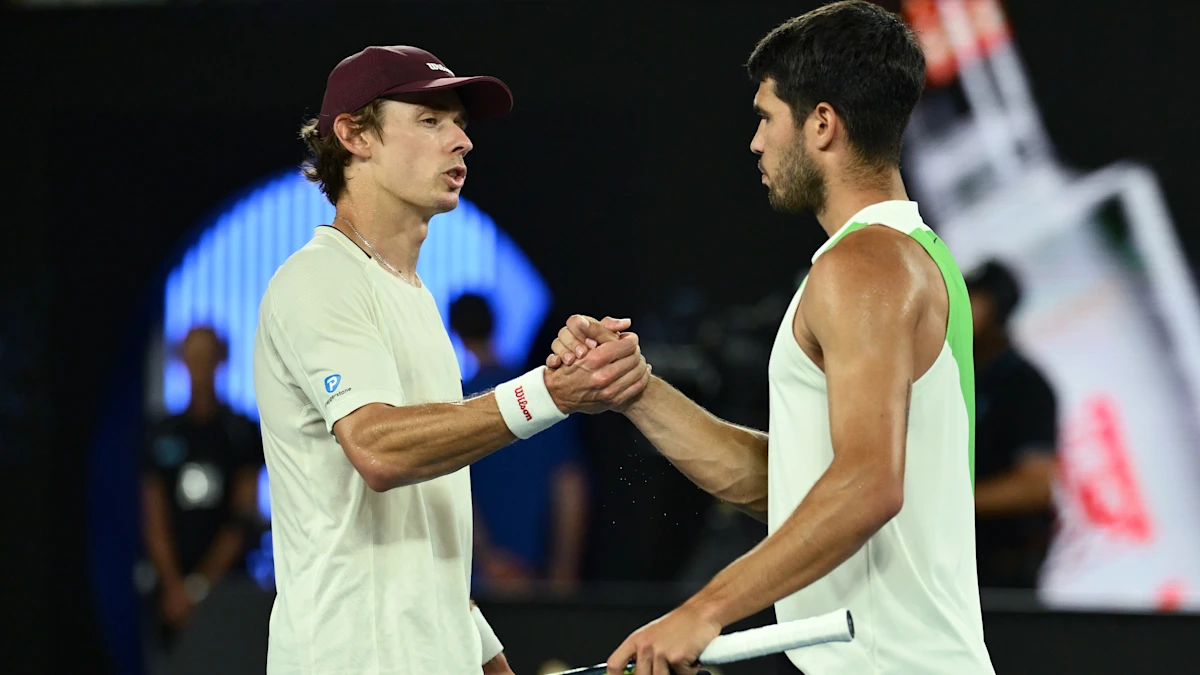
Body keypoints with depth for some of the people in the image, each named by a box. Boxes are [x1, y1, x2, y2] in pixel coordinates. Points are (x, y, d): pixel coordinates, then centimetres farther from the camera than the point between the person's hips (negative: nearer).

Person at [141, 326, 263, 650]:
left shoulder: (242, 433, 4)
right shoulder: (162, 436, 9)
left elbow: (242, 521, -1)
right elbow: (154, 522, 5)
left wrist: (201, 584, -8)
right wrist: (175, 587, -7)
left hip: (225, 586, -1)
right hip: (176, 588, 1)